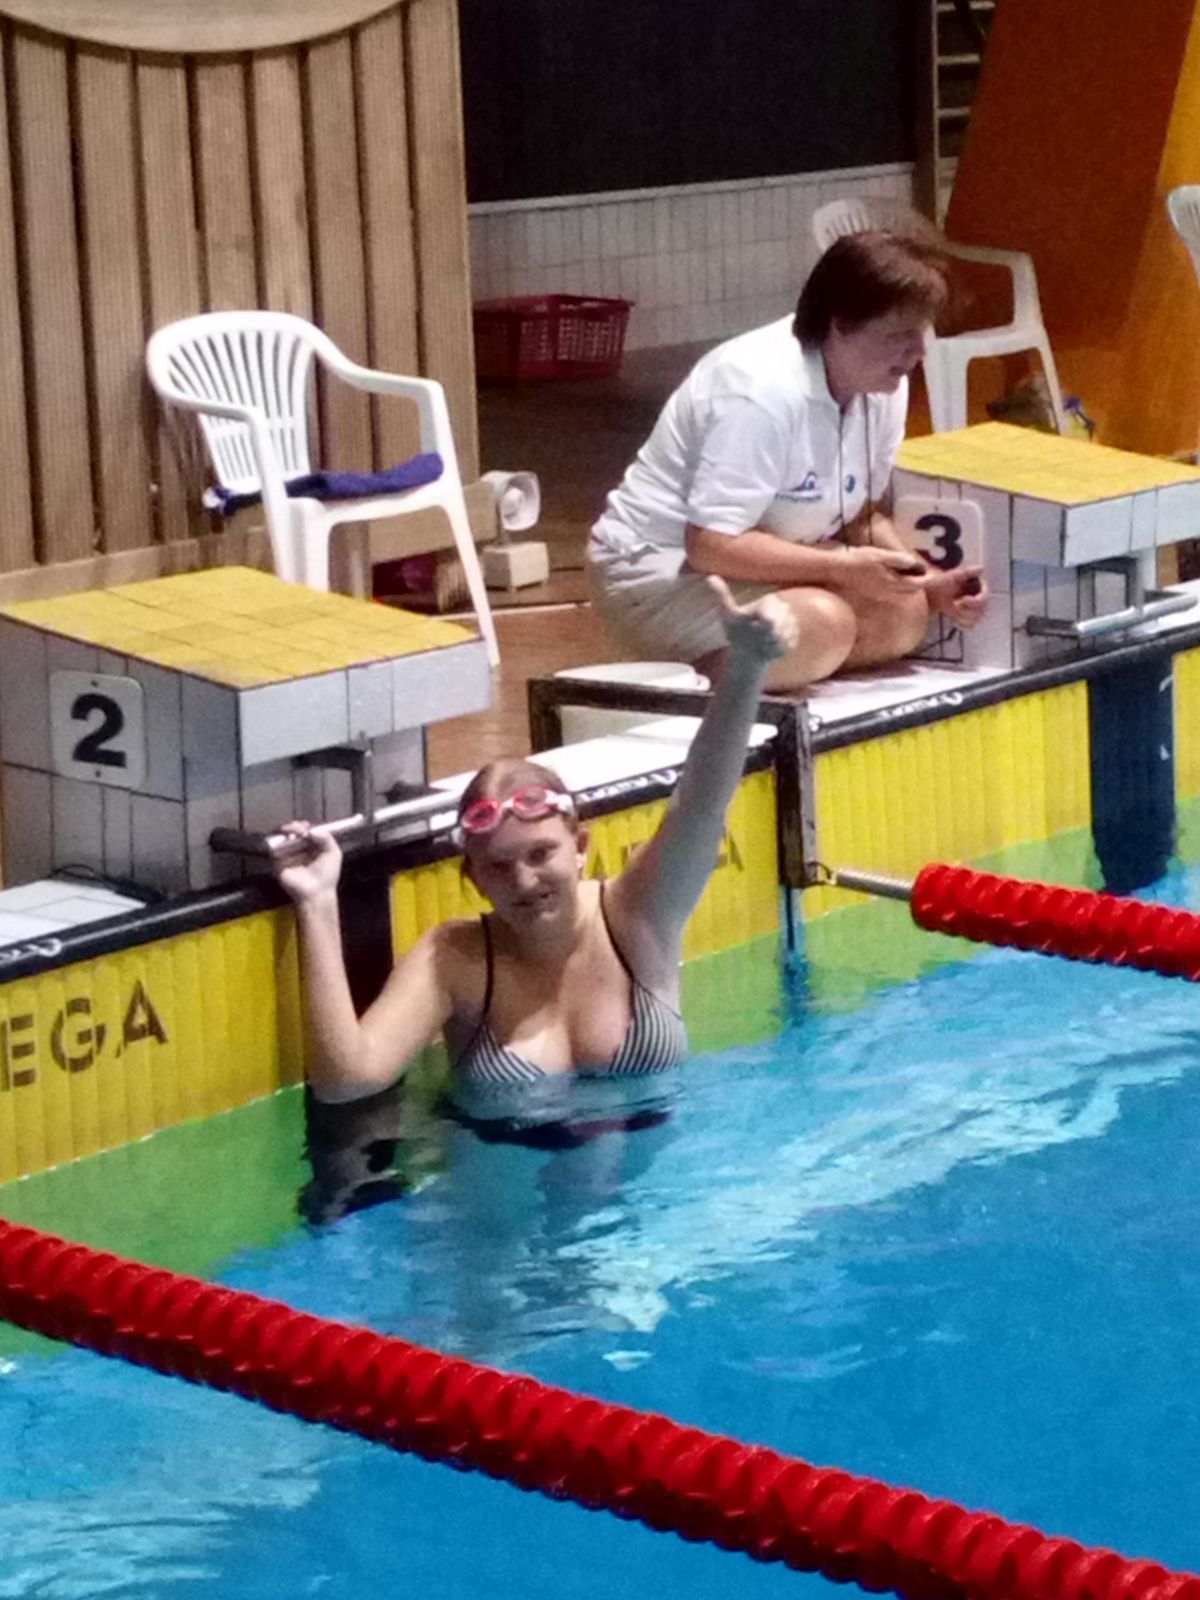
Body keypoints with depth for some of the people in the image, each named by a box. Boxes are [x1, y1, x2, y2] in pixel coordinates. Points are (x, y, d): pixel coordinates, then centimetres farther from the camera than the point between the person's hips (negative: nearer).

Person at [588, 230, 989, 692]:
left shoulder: (884, 384, -4)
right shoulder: (764, 392, -29)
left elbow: (863, 516, 5)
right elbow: (710, 545, -31)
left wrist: (928, 581, -12)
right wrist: (843, 568, -30)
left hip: (759, 559, 9)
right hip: (660, 568, -9)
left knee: (906, 612, -11)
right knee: (822, 624, -31)